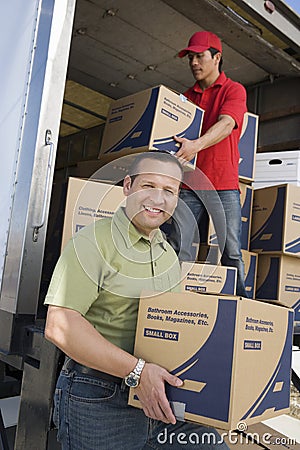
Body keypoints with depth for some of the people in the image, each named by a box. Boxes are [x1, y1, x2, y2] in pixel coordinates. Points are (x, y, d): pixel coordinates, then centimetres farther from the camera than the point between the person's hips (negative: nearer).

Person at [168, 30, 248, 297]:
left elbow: (226, 124, -13)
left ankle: (241, 299, 6)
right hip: (190, 184, 4)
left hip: (224, 186, -3)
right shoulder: (187, 97, 21)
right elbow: (176, 132, 21)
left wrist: (196, 145, -31)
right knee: (180, 248, -5)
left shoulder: (234, 90, 6)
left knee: (231, 250, -4)